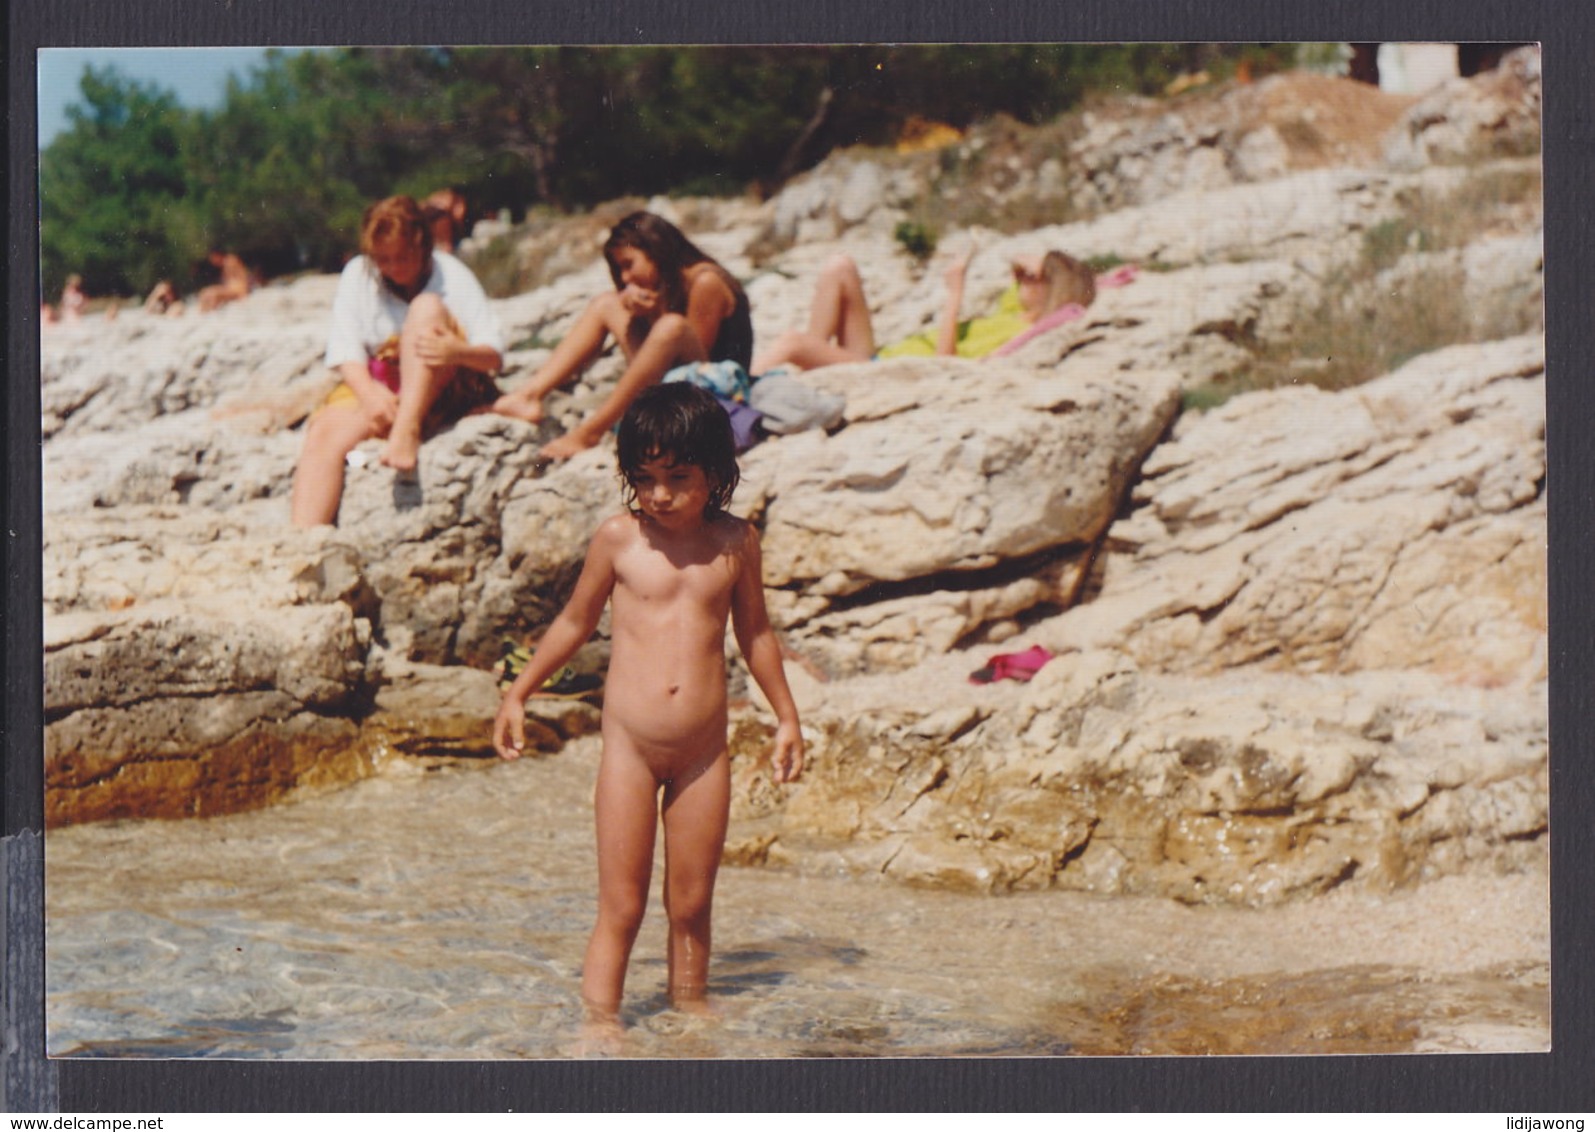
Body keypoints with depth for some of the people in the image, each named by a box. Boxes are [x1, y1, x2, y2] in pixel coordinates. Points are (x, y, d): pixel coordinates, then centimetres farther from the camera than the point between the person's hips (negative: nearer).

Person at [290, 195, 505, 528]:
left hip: (443, 388, -2)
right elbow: (344, 349, -3)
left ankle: (408, 428, -40)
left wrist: (456, 351, -32)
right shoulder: (357, 274, 6)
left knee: (427, 307, -25)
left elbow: (494, 356, -8)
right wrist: (368, 391, -25)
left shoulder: (451, 276, -1)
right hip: (377, 386, 2)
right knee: (325, 432, -28)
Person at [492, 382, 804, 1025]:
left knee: (691, 905, 9)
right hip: (629, 745, -1)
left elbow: (755, 633, 15)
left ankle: (689, 1015, 22)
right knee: (621, 909, -1)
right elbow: (575, 622, 11)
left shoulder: (735, 543, 1)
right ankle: (601, 1027, 4)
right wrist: (518, 695, 13)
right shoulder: (619, 540, -3)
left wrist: (787, 718, 19)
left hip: (703, 751, 2)